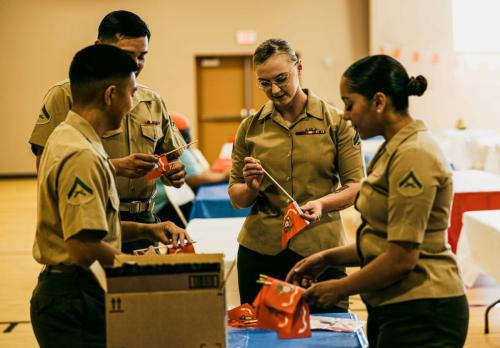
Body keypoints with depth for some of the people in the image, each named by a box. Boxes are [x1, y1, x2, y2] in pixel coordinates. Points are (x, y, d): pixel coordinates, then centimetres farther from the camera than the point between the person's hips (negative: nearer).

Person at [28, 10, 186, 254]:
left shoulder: (152, 101, 14)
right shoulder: (65, 96, -4)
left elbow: (170, 158, 21)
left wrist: (174, 172, -4)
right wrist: (116, 167, -19)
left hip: (142, 222, 5)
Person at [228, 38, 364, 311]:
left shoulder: (335, 122, 1)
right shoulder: (250, 128, 7)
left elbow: (356, 186, -2)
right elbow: (236, 198, 10)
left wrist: (322, 203, -19)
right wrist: (251, 188, -11)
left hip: (321, 246, -2)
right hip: (260, 249, 2)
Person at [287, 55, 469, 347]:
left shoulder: (412, 155, -19)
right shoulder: (393, 150, 12)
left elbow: (402, 257, -21)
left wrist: (340, 288, -9)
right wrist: (329, 258, 7)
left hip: (420, 315, -9)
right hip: (395, 310, 9)